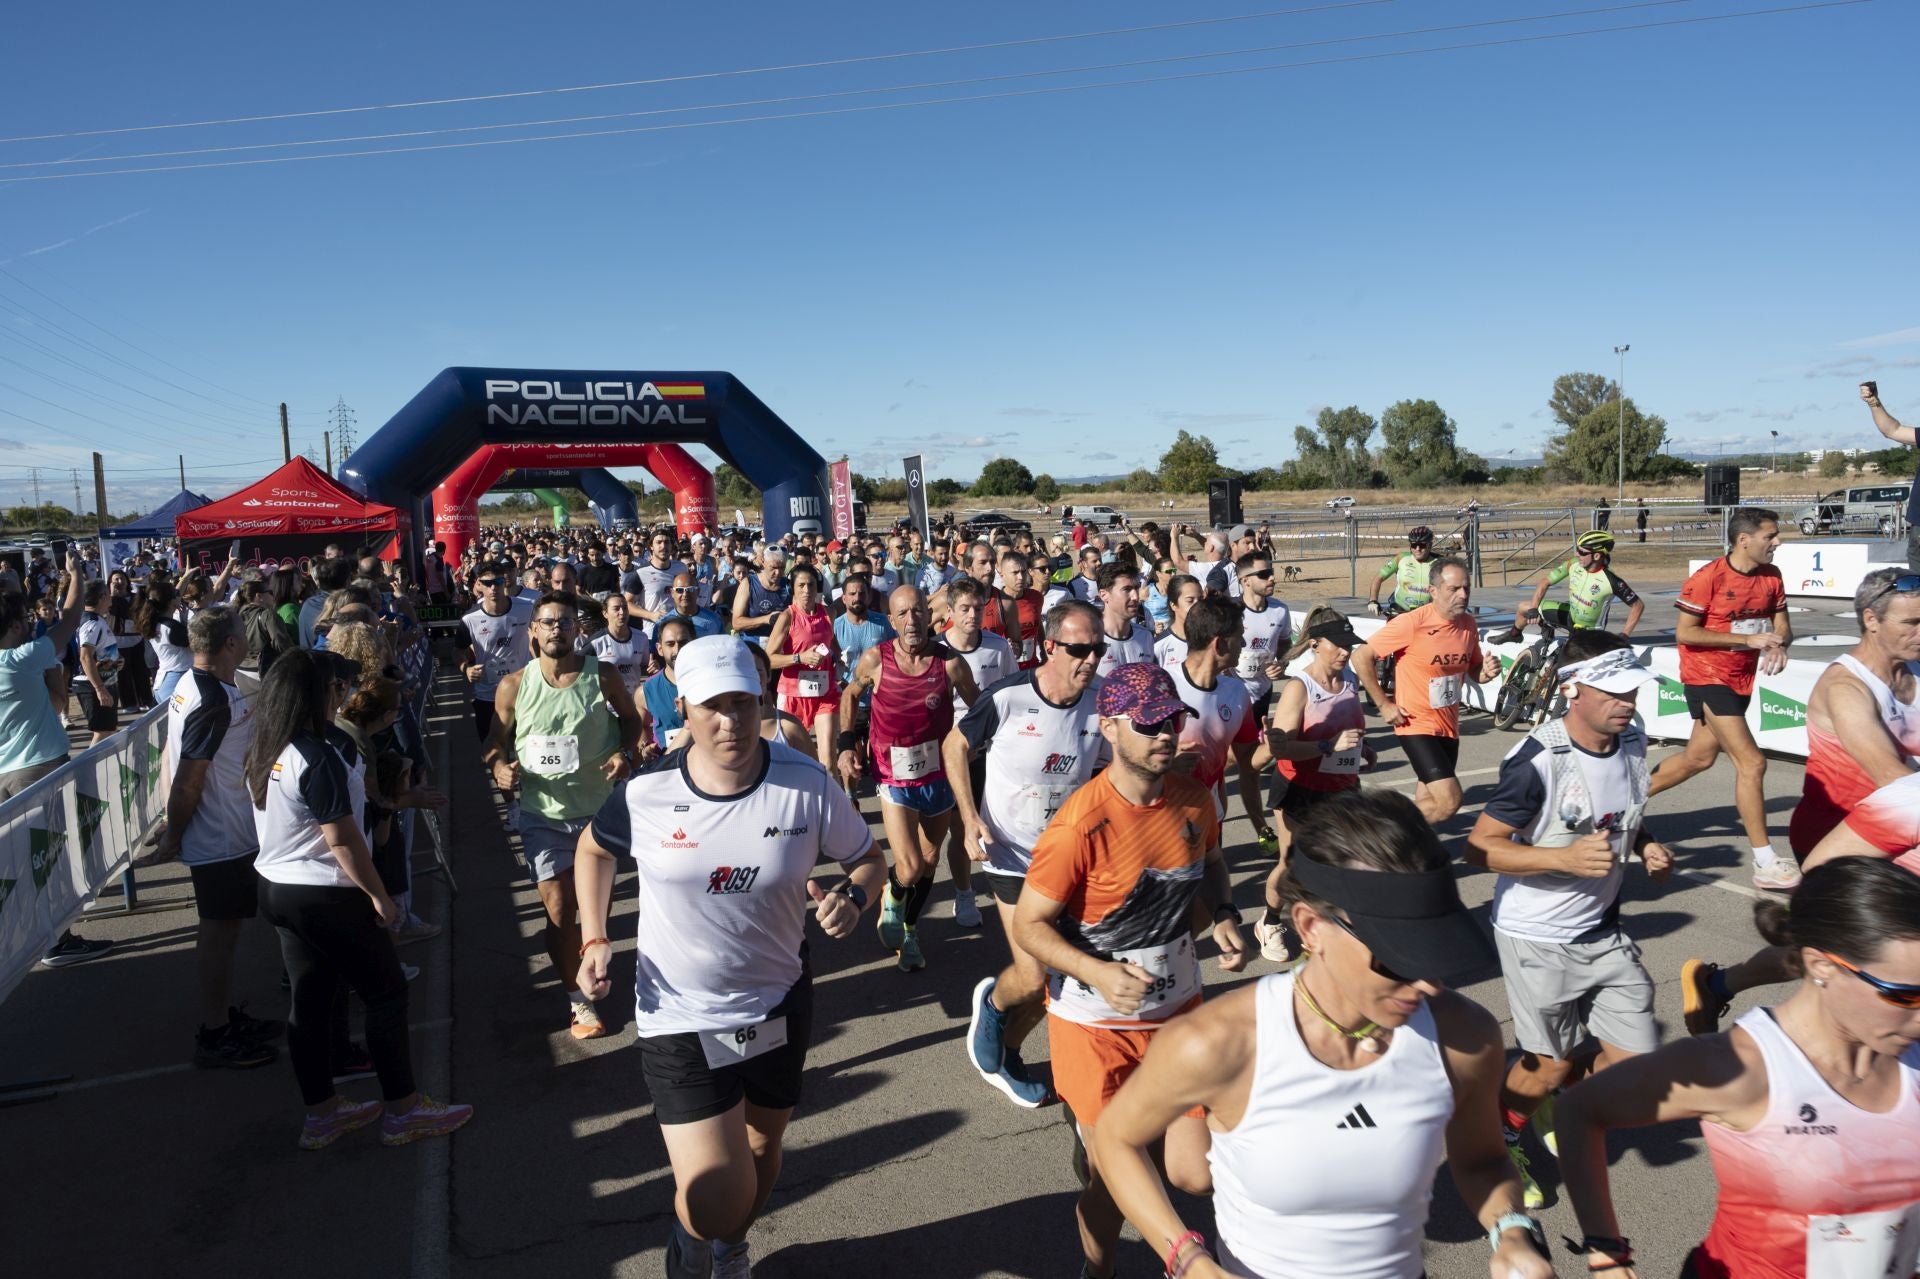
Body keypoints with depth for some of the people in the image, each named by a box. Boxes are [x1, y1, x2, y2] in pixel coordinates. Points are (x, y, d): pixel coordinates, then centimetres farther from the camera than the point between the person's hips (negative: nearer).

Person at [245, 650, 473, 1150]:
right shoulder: (318, 758, -24)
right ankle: (402, 1110, 13)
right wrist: (380, 897, -14)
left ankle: (322, 1112, 28)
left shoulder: (261, 752, 3)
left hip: (276, 888, 9)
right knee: (386, 994, 5)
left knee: (310, 999, 16)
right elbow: (342, 840, -23)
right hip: (326, 896, -9)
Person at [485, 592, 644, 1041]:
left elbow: (631, 718, 8)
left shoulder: (603, 677, -9)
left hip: (599, 810, 1)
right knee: (559, 911, -2)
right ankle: (579, 1000, 14)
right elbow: (497, 742, 3)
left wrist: (625, 752, -10)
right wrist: (499, 767, -19)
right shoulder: (514, 686, -8)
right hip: (543, 814, -1)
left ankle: (587, 961, 50)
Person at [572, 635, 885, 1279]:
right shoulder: (647, 791, -15)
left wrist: (853, 897, -24)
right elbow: (594, 847, 7)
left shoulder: (806, 784, -16)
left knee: (762, 1145, 25)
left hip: (779, 1004, 2)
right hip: (680, 1015, -2)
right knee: (717, 1198, -9)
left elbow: (868, 859, -2)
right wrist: (594, 939, -3)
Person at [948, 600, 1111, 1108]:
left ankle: (1004, 1052, 39)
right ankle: (992, 1002, 29)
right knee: (1033, 976, -9)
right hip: (1012, 855, -4)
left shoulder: (1102, 703, -10)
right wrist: (970, 817, -13)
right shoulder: (1006, 698, -20)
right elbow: (955, 746, -5)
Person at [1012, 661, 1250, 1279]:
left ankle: (1099, 1136, 35)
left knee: (1196, 1172, 2)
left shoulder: (1194, 800, -4)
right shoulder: (1081, 825, -23)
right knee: (1111, 1179, 5)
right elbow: (1029, 925, -16)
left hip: (1178, 1008, 5)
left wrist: (1224, 917, -3)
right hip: (1096, 1024, -5)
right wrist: (1098, 973, -30)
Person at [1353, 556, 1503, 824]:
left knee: (1428, 805, 16)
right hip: (1417, 725, -7)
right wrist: (1384, 704, -14)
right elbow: (1361, 657, -16)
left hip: (1449, 726, 7)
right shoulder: (1412, 623, -19)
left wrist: (1487, 672, -8)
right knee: (1449, 801, -16)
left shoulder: (1468, 624, 1)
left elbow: (1474, 669, 16)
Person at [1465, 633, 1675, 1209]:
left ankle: (1558, 1105, 39)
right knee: (1550, 1063, 7)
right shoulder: (1538, 761, -25)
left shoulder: (1632, 741, -1)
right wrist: (1566, 858, -33)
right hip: (1537, 938, -7)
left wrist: (1647, 845, -2)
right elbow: (1481, 847, -23)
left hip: (1603, 932, 7)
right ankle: (1497, 1141, 36)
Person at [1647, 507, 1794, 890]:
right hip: (1707, 677, -8)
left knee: (1699, 757, 17)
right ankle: (1765, 863, -8)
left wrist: (1778, 644, -15)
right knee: (1752, 762, -13)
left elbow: (1781, 625, 9)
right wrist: (1748, 639, -23)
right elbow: (1684, 632, -18)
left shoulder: (1771, 576, 3)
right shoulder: (1708, 578, -17)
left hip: (1741, 680, 8)